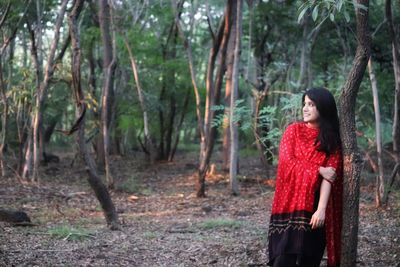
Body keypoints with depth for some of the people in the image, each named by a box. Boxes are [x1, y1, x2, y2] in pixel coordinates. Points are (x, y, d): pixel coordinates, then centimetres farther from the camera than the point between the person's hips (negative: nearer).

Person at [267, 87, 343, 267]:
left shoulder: (332, 140, 4)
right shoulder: (293, 130, 5)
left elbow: (329, 177, -7)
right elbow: (287, 162, -7)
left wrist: (321, 209, -19)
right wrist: (319, 170, -13)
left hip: (314, 207, 1)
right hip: (290, 203, -1)